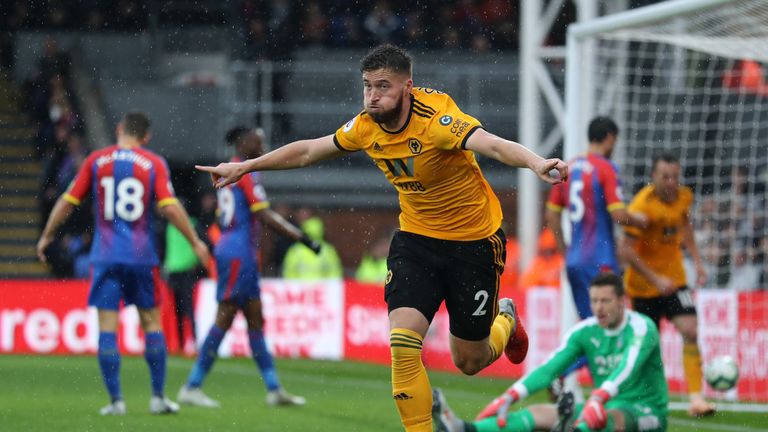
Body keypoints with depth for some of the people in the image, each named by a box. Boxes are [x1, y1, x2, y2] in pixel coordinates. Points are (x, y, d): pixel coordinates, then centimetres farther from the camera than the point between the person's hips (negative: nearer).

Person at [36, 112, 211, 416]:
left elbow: (67, 202, 4)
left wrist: (47, 236, 17)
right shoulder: (154, 164, 0)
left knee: (107, 326, 0)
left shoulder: (96, 160, 3)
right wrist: (195, 242, 0)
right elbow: (171, 208, -9)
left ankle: (116, 401, -4)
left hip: (105, 256, 0)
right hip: (142, 256, 0)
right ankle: (158, 397, 11)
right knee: (151, 323, 11)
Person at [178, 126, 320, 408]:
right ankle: (191, 388, -7)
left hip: (228, 250, 10)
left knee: (255, 319, 11)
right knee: (224, 319, -8)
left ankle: (274, 390, 14)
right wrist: (303, 239, -16)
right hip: (239, 254, -10)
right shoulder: (246, 173, -13)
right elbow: (266, 216, -18)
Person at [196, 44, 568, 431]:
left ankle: (505, 320, 44)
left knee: (469, 363, 9)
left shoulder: (436, 119, -27)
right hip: (415, 238, 4)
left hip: (474, 242, -4)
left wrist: (536, 163, -64)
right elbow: (307, 151, 10)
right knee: (402, 345, -18)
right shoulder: (366, 127, -8)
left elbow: (491, 144, -45)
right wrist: (245, 167, 16)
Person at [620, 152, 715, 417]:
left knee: (690, 331, -13)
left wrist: (697, 261, 11)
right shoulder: (642, 205, -23)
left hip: (674, 278, 4)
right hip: (644, 284, -4)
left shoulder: (683, 197, -4)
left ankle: (696, 398, -15)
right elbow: (627, 251, -23)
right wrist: (656, 279, -27)